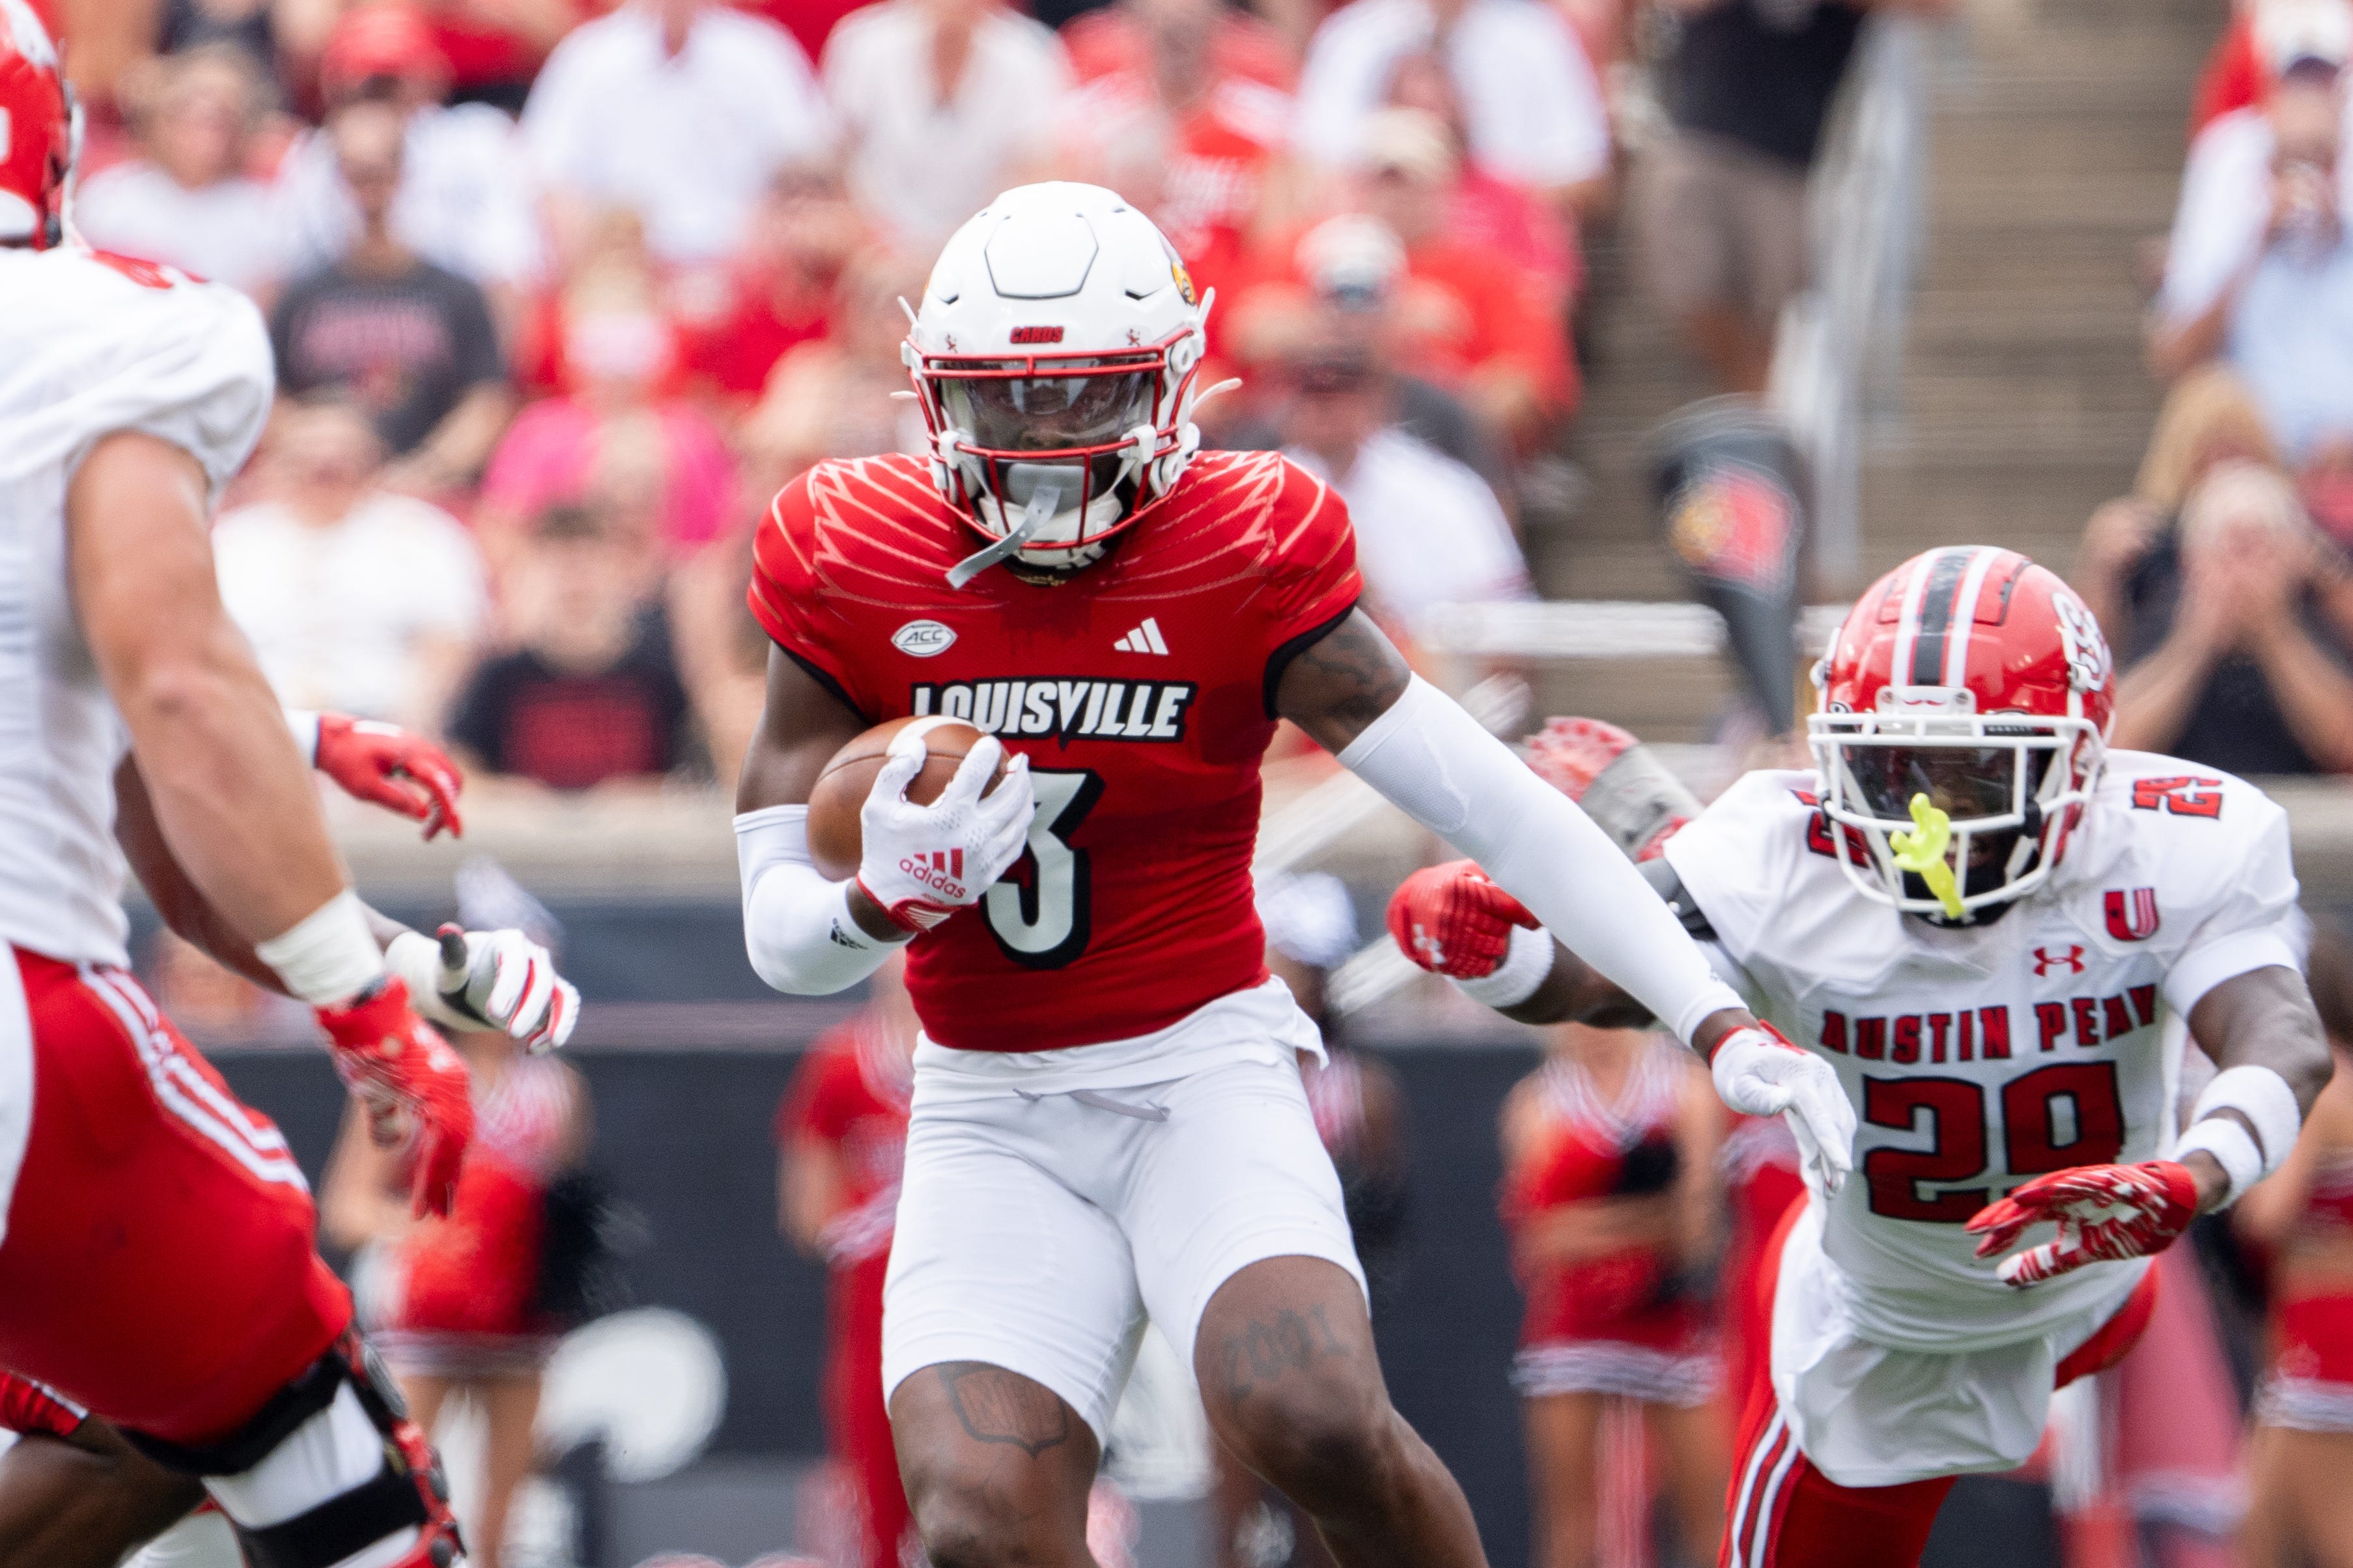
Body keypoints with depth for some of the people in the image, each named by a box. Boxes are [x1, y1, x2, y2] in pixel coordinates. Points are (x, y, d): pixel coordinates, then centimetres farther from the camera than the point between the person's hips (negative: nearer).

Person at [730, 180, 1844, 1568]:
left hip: (1203, 1072, -2)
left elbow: (1501, 805, -7)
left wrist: (1720, 1024, -13)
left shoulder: (1244, 562, -7)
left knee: (1316, 1422, -29)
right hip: (991, 1114, 2)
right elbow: (782, 934, 1)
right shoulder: (854, 575, -2)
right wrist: (888, 900, -23)